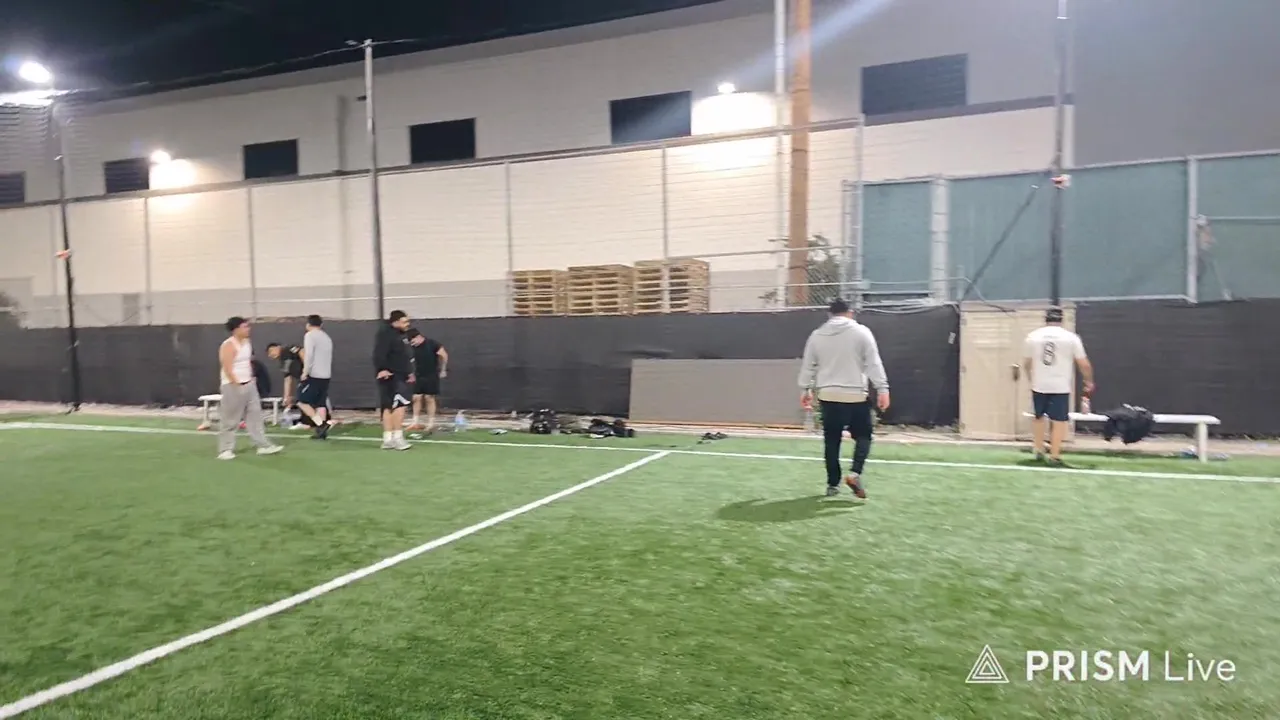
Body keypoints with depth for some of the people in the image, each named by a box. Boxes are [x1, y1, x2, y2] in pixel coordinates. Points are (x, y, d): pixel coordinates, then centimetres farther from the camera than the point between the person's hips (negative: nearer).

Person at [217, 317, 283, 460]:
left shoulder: (247, 342, 11)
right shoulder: (229, 345, -15)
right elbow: (227, 369, -20)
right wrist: (237, 384, -21)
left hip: (249, 385, 8)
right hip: (233, 387, -8)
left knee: (255, 415, 8)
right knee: (229, 420, 0)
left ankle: (263, 445, 11)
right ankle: (225, 450, 9)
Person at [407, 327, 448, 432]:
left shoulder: (432, 344, -15)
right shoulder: (414, 347, 3)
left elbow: (444, 355, -11)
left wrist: (443, 370, -6)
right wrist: (413, 373, 13)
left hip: (431, 376, -5)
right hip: (419, 376, 5)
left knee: (429, 398, -3)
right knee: (416, 398, 0)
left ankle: (431, 423, 5)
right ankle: (415, 422, 6)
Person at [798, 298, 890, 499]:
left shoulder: (817, 335, 7)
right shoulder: (861, 332, -2)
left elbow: (808, 365, 12)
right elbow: (874, 363, -7)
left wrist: (806, 389, 22)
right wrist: (882, 389, -6)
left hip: (828, 395, 3)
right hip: (855, 396, -3)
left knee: (831, 440, 9)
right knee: (863, 436, 10)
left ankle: (833, 484, 12)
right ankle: (854, 473, -10)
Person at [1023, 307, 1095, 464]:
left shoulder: (1033, 336, 3)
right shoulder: (1071, 337, -3)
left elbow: (1026, 363, 10)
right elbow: (1084, 364, -2)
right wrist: (1089, 382, 13)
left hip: (1039, 385, 3)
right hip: (1061, 386, -3)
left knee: (1039, 417, 18)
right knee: (1059, 421, 2)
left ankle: (1039, 451, 22)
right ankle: (1055, 456, 1)